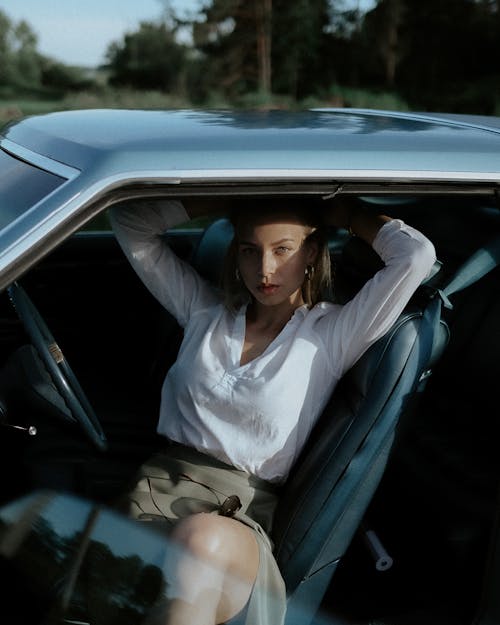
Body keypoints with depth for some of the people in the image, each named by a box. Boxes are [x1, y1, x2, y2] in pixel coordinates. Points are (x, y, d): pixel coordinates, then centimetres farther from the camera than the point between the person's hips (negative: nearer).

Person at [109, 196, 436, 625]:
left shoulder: (331, 334, 6)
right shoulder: (205, 309, 17)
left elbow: (417, 255, -5)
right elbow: (129, 221, 18)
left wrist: (346, 215, 12)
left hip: (242, 512, -1)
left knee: (203, 538, -39)